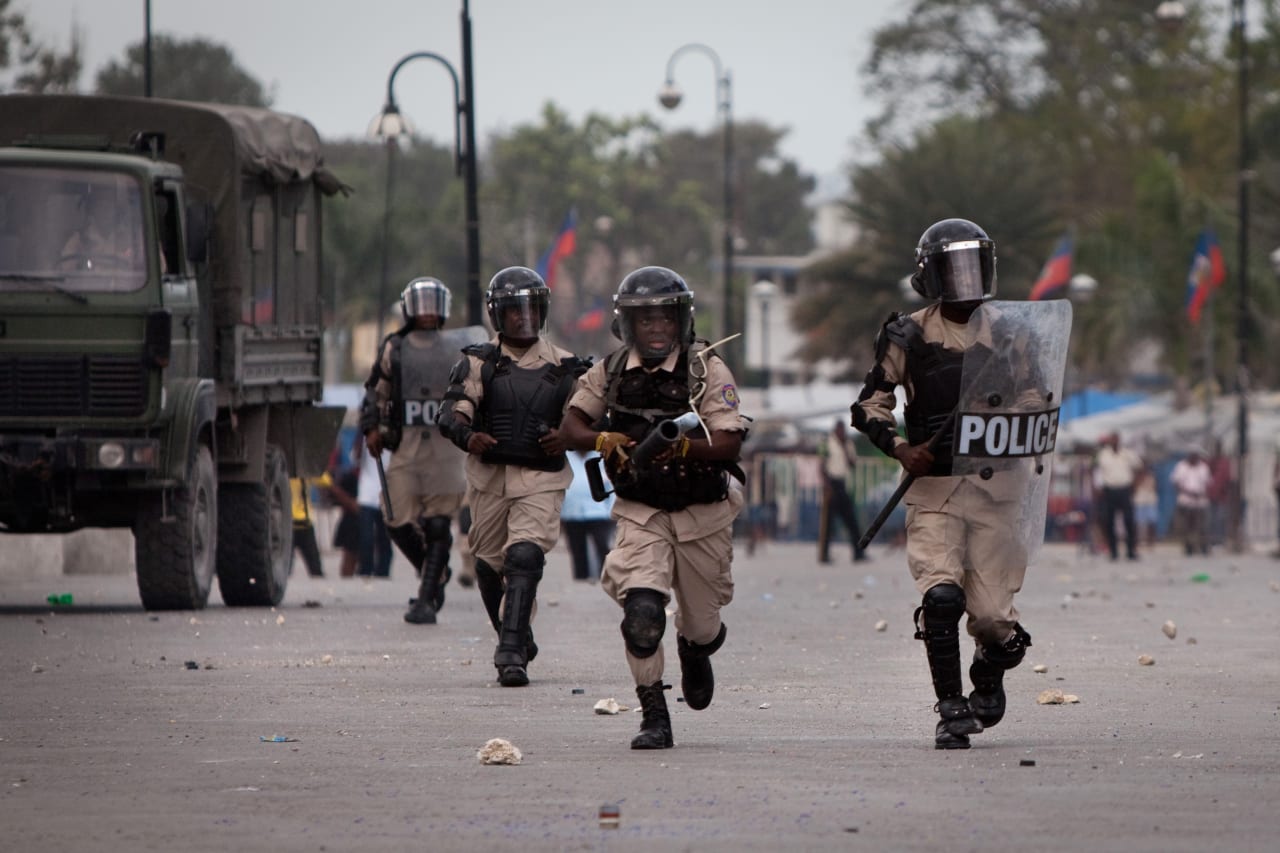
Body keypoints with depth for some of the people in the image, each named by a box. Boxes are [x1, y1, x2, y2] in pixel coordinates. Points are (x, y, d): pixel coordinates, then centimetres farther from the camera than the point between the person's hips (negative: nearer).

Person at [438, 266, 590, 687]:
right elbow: (451, 412, -8)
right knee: (489, 565, 10)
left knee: (525, 558, -19)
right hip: (488, 477, 1)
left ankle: (511, 655, -22)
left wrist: (567, 436, -9)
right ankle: (517, 639, 34)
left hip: (541, 480, -1)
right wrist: (468, 436, -31)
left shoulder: (563, 367, 8)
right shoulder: (478, 362, 3)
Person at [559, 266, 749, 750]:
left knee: (702, 623, 13)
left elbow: (729, 445, -18)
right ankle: (653, 718, -10)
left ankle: (695, 651, 51)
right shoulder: (612, 373, -2)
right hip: (641, 514, 1)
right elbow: (571, 427, 5)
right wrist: (602, 440, -17)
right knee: (641, 610, -21)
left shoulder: (707, 370, -11)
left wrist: (683, 447, -38)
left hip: (703, 515, -1)